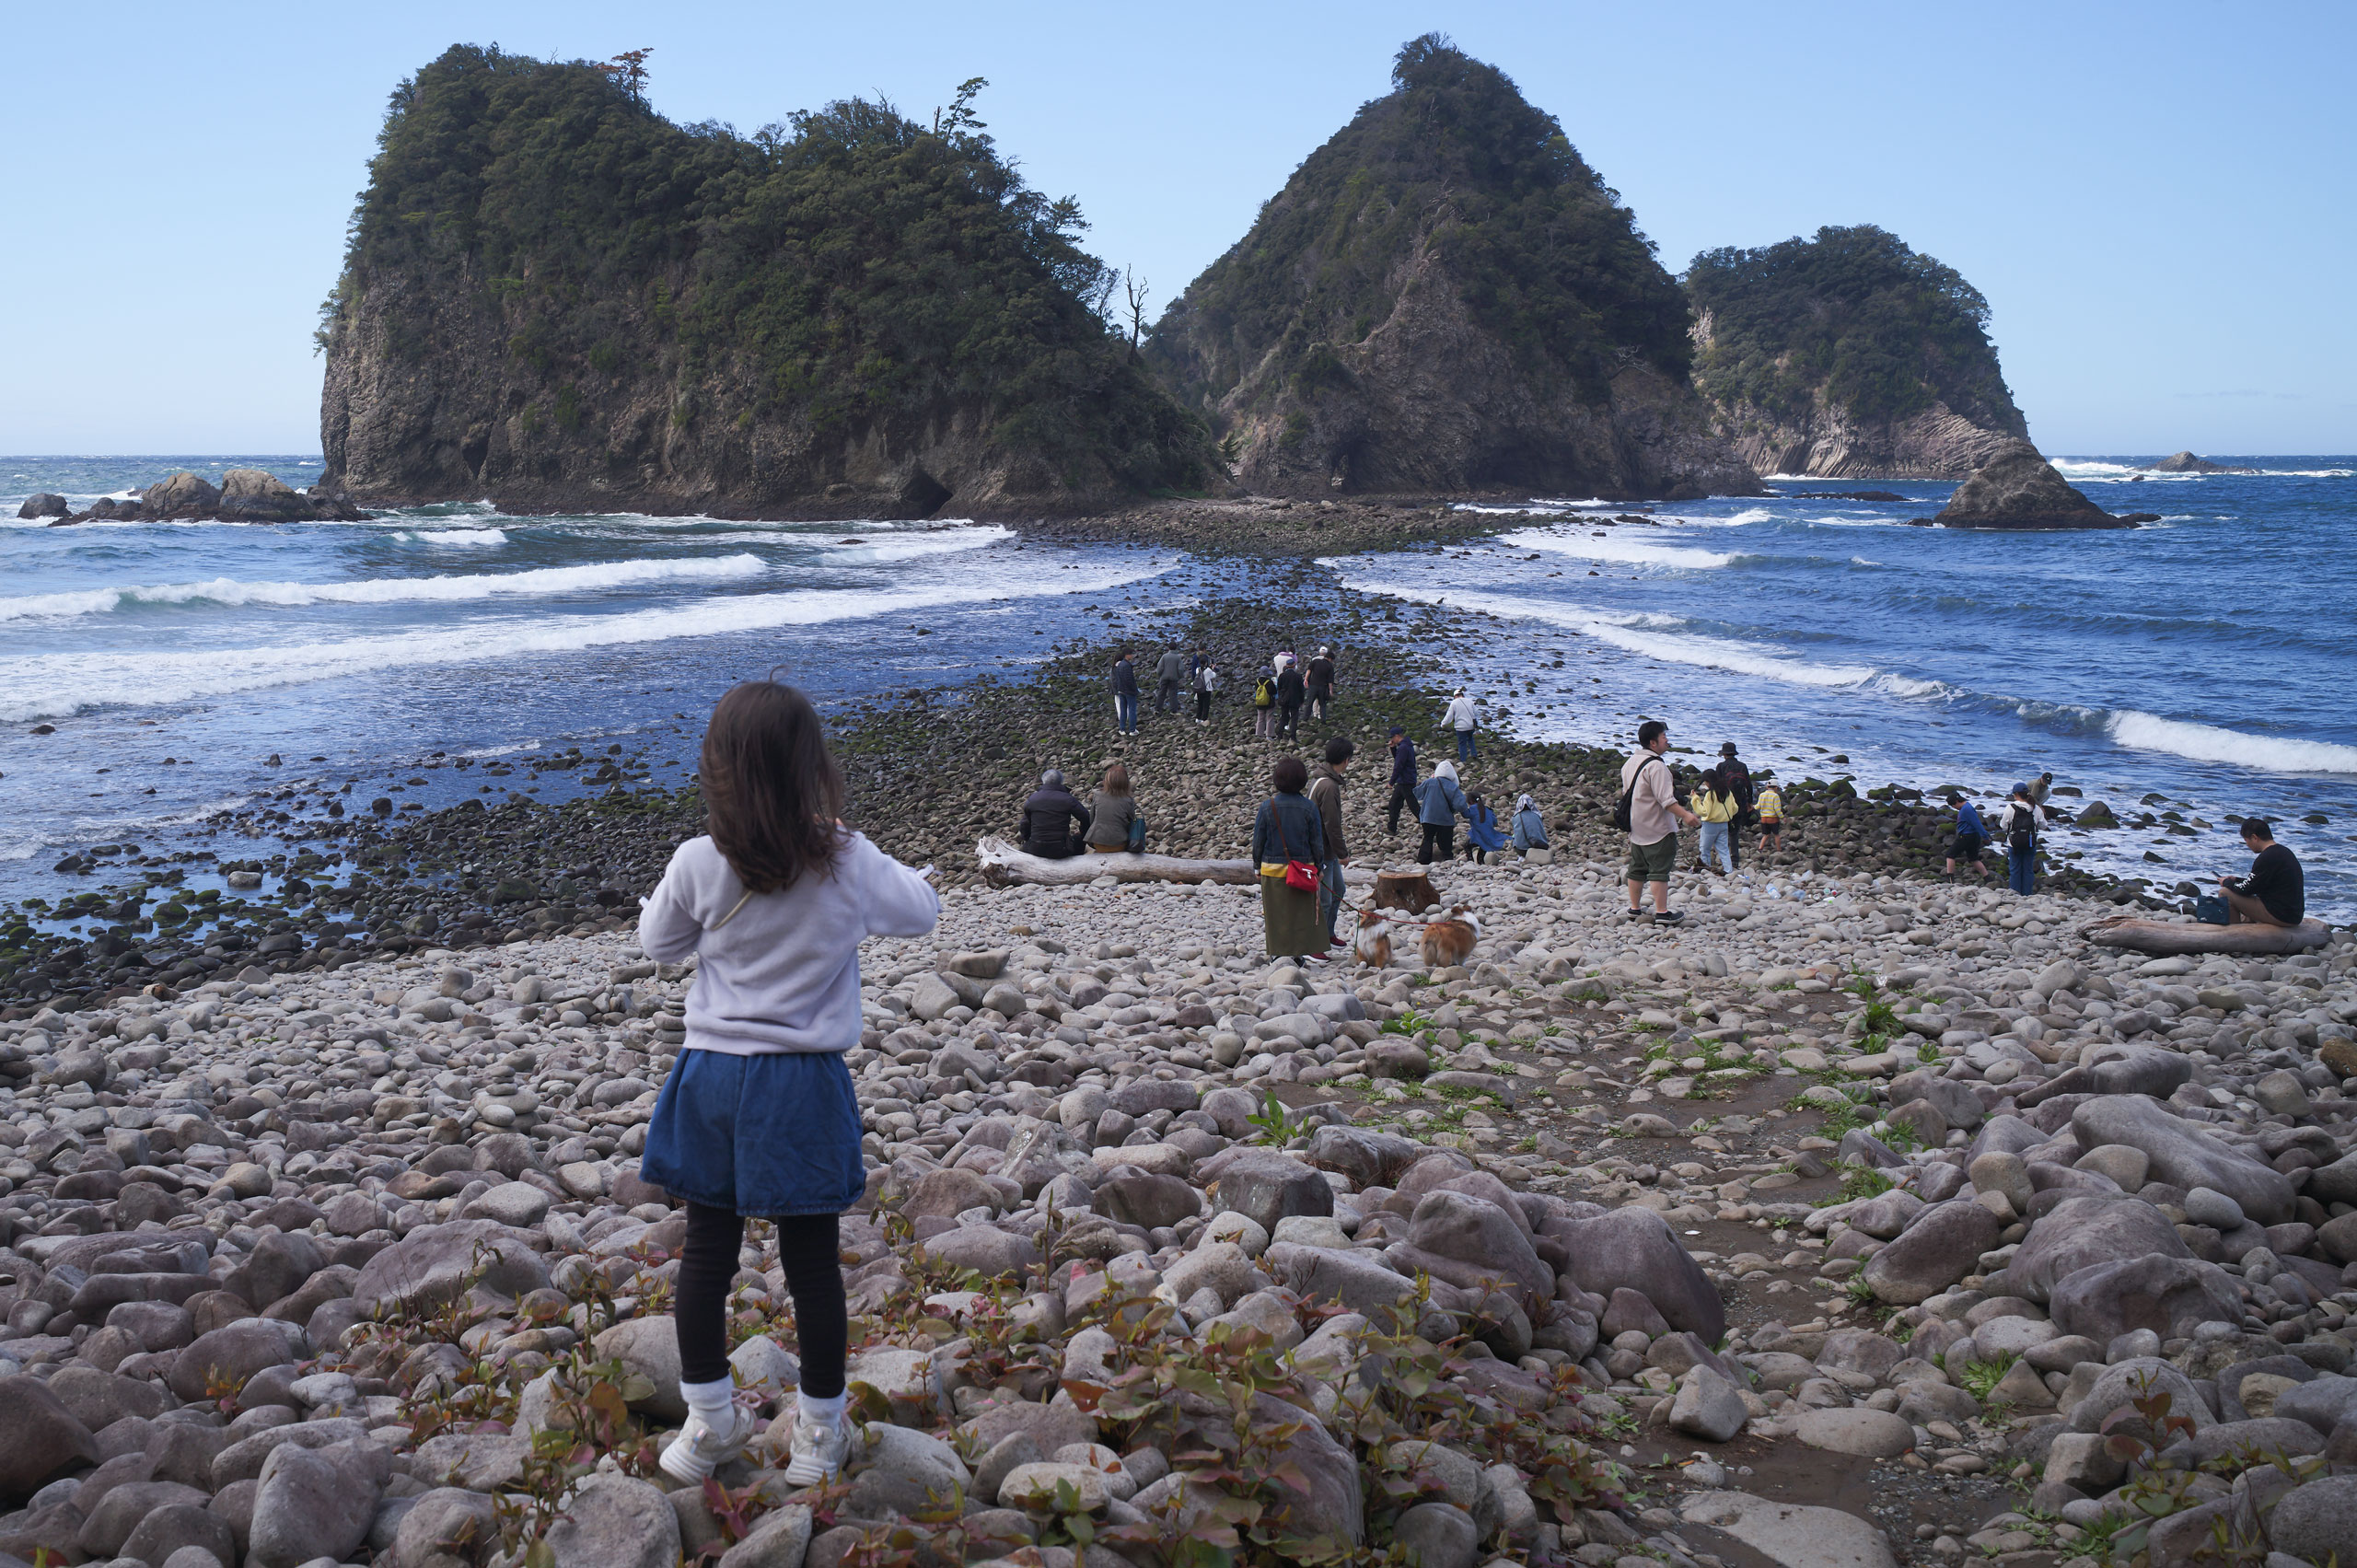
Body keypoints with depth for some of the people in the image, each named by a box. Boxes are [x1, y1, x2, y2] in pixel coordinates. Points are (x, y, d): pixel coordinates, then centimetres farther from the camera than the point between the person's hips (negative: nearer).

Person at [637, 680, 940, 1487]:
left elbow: (657, 941, 9)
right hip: (803, 1085, -1)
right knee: (813, 1261, 8)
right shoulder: (848, 862, -12)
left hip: (714, 1077, 1)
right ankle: (819, 1436, 20)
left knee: (706, 1252, 13)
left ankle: (710, 1421, 24)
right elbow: (920, 912, 7)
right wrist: (917, 876, 26)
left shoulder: (698, 865, -10)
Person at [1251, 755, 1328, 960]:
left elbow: (1258, 841, -2)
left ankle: (1278, 952, 12)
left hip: (1273, 869, 0)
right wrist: (1319, 868, 10)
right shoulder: (1309, 808, -7)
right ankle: (1304, 949, 9)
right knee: (1303, 913, 9)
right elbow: (1317, 842, 0)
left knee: (1277, 914, 9)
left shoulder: (1267, 807, -8)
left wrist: (1257, 865, 10)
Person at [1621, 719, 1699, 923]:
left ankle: (1635, 908, 22)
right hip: (1658, 829, -9)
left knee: (1637, 868, 15)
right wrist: (1685, 815, -23)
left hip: (1636, 828, 9)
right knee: (1660, 870, -6)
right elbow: (1665, 799, -24)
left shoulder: (1629, 763, 11)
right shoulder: (1656, 766, -19)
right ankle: (1662, 913, -5)